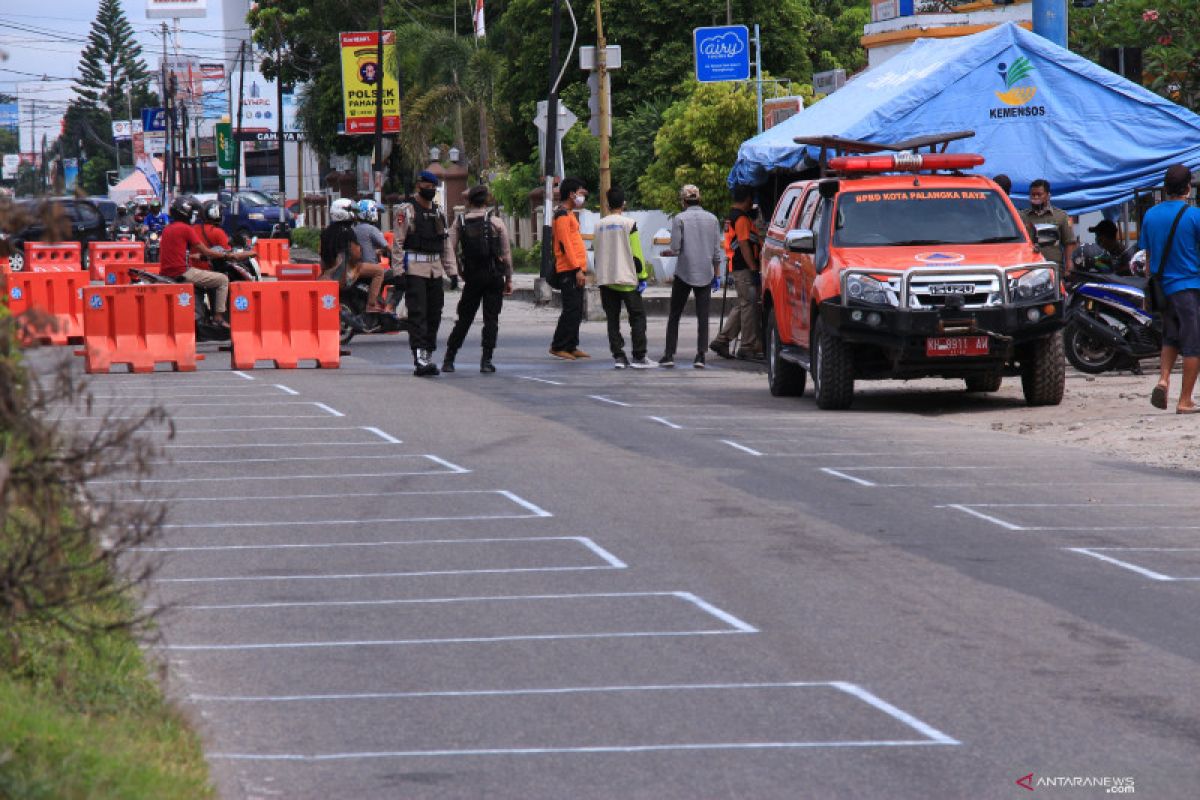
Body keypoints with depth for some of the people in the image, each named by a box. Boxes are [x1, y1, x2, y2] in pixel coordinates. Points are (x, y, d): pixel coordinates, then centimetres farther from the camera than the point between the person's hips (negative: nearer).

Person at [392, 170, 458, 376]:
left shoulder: (439, 214, 18)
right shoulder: (406, 211, -2)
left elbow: (446, 245, 20)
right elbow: (397, 242, -7)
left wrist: (452, 272, 13)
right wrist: (398, 271, -14)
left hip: (435, 270, 7)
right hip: (414, 269, -7)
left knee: (434, 314, 8)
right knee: (417, 314, -13)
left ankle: (428, 356, 16)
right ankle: (419, 359, -20)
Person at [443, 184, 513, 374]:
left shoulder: (459, 222, 2)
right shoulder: (496, 222, -3)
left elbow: (450, 250, -3)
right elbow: (506, 253, -2)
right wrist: (509, 279, 4)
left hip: (471, 277, 2)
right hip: (494, 276, -2)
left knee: (464, 319, 9)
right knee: (491, 319, 3)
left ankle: (449, 359, 6)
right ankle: (486, 361, -2)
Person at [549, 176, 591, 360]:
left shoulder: (569, 214, 21)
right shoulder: (562, 215, -11)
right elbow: (565, 244, -18)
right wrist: (577, 269, -21)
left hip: (575, 269, 10)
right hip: (569, 270, -10)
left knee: (576, 311, 10)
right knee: (571, 310, -11)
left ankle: (571, 347, 12)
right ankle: (558, 347, -8)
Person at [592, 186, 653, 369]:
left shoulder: (599, 226, 8)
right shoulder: (628, 224, -6)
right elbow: (636, 253, -8)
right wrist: (642, 276, -3)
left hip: (605, 279, 4)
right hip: (626, 279, -4)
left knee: (613, 318, 7)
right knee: (638, 316, 1)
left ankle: (618, 356, 2)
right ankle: (639, 357, -5)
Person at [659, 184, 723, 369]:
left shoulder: (680, 219, -7)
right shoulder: (712, 219, 4)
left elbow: (675, 248, -10)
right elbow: (717, 250, 6)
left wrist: (668, 252, 12)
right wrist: (717, 274, 12)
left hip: (684, 272, -2)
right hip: (705, 274, 3)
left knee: (674, 315, 7)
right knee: (703, 315, 3)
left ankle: (669, 355, 5)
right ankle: (700, 356, -3)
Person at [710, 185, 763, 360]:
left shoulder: (731, 217, 18)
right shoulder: (742, 219, -14)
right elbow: (744, 245, -20)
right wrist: (753, 268, -21)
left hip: (737, 267, 10)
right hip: (745, 267, -10)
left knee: (742, 306, 14)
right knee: (749, 305, -6)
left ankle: (722, 340, 13)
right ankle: (748, 347, -3)